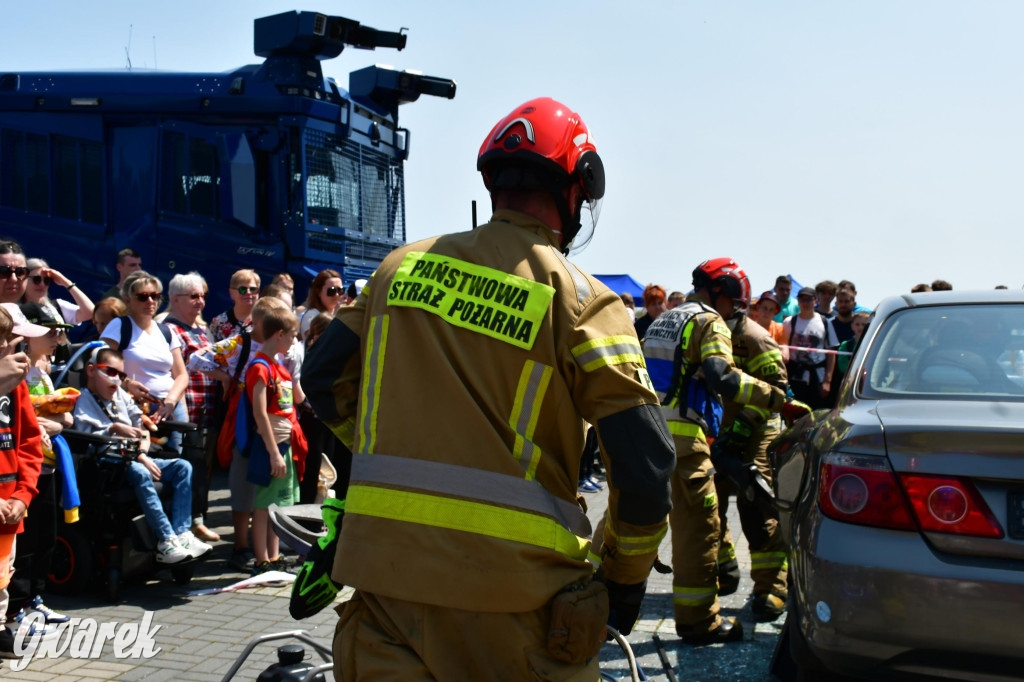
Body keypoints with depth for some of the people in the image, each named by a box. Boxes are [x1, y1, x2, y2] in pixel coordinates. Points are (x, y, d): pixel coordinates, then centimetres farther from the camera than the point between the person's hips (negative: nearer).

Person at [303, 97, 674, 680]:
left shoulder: (403, 267, 6)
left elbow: (325, 379, 14)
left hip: (387, 572, 3)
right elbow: (645, 457, -12)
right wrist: (626, 578, 3)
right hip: (513, 592, -2)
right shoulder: (579, 298, -8)